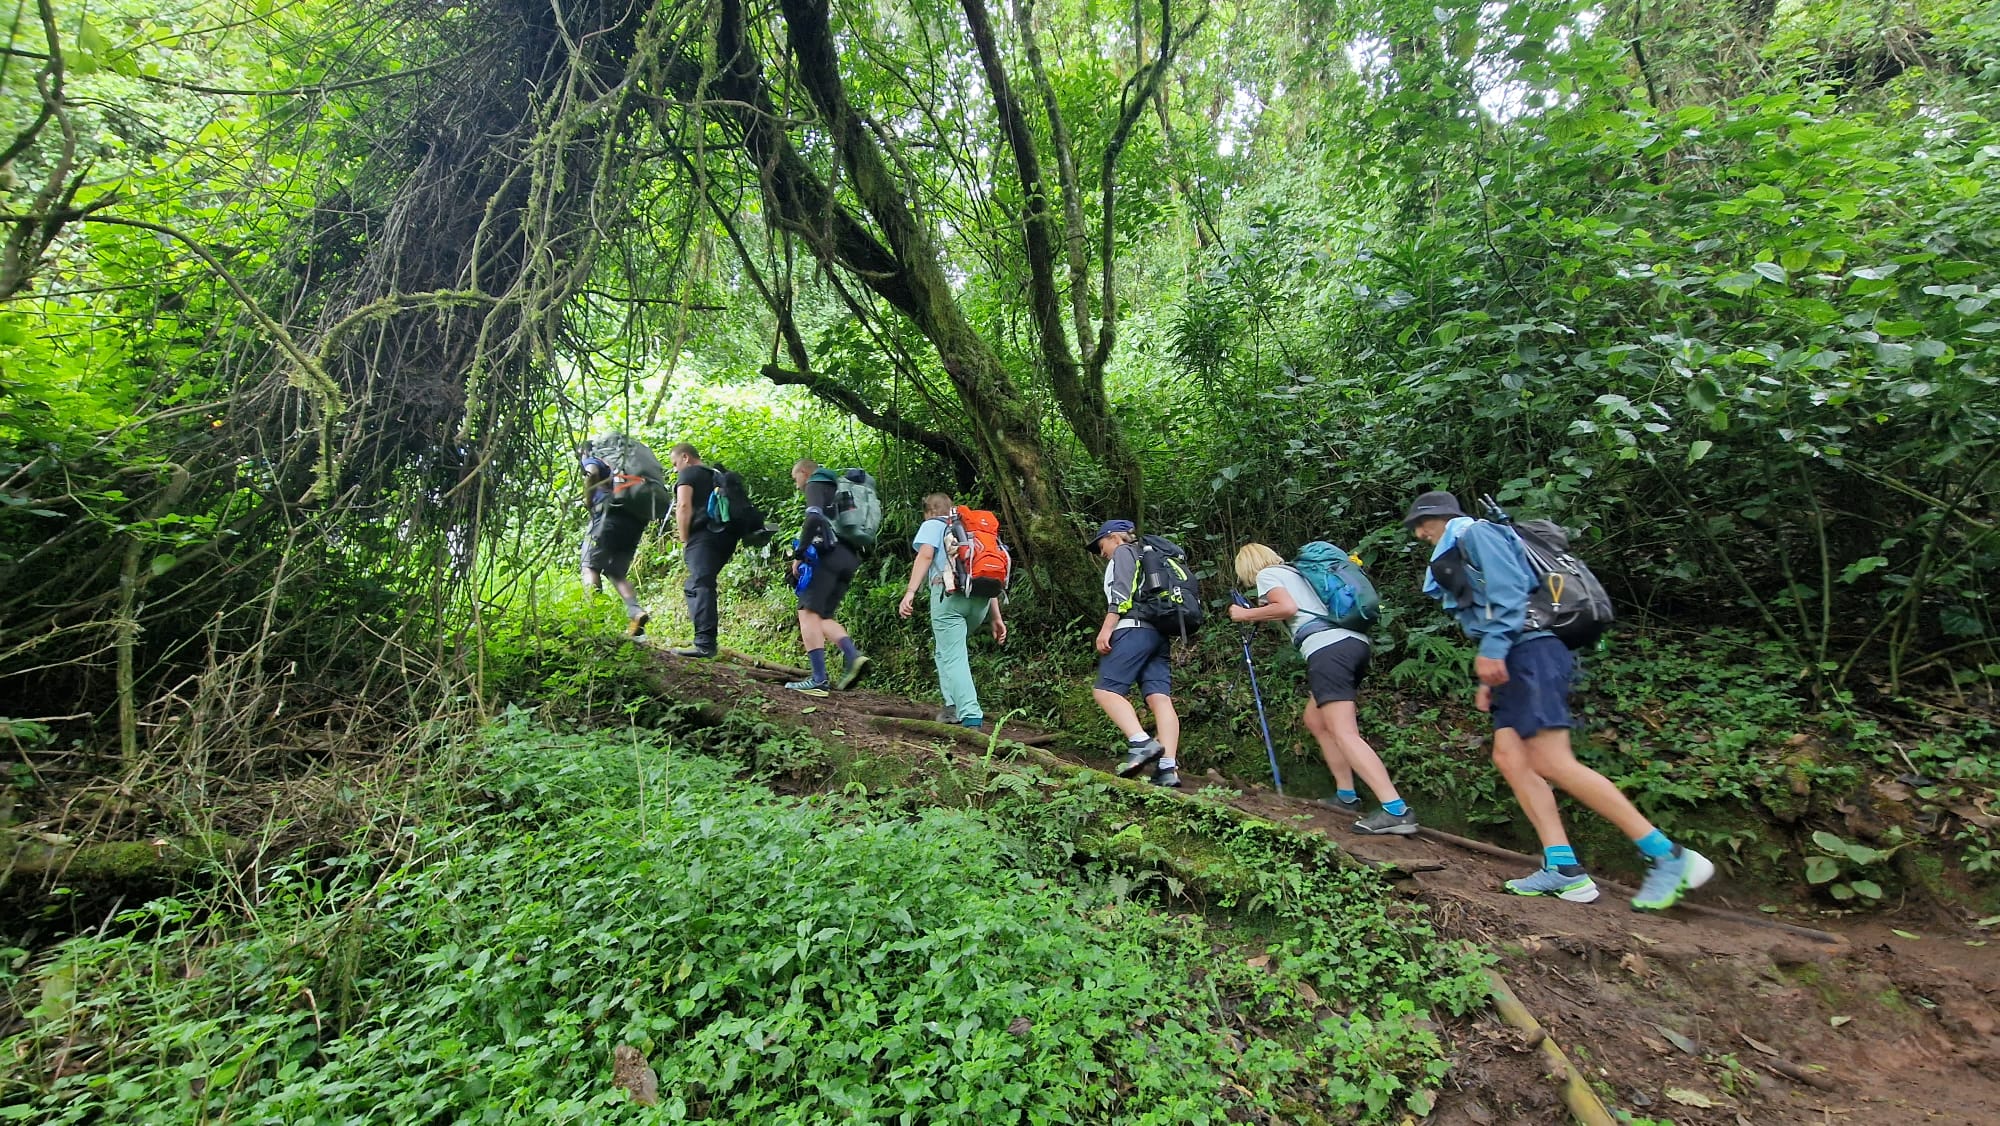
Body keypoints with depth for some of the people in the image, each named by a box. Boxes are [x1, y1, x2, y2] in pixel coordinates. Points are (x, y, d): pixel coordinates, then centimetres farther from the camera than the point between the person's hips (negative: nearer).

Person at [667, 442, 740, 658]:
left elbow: (684, 506, -9)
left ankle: (704, 643, -24)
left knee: (700, 586, -14)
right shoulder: (717, 476, 28)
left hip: (703, 535, -8)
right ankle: (706, 639, 14)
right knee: (694, 586, 17)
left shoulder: (687, 473, 5)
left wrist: (684, 540, -4)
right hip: (726, 536, 8)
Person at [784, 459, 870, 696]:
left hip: (828, 555, -8)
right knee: (823, 617, 12)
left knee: (808, 613, -8)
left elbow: (814, 518, -16)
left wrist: (798, 554, -12)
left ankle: (819, 679, -15)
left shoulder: (816, 485, 3)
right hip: (848, 559, 9)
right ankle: (852, 655, -10)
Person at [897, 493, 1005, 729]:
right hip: (981, 597, 6)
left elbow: (926, 554, -4)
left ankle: (971, 718, -16)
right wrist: (996, 618, 20)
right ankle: (954, 705, 11)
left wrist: (910, 592, -13)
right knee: (945, 649, 22)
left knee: (952, 657, -6)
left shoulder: (932, 525, 17)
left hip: (950, 591, -6)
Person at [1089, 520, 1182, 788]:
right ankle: (1168, 768, -17)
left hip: (1134, 629, -9)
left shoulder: (1123, 552, 9)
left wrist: (1106, 628, -15)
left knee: (1105, 689, -13)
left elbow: (1121, 593, -8)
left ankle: (1141, 743, -29)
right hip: (1157, 633, 9)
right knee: (1160, 697, -6)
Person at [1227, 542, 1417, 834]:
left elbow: (1287, 607, -10)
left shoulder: (1266, 574, 7)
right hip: (1354, 642, 9)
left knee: (1343, 733, -13)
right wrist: (1258, 615, 34)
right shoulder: (1293, 571, 29)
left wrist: (1247, 614, 1)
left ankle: (1396, 810, -21)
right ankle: (1346, 796, 17)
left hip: (1328, 648, -9)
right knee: (1315, 720, 18)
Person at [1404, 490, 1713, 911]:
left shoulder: (1474, 533, 0)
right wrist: (1490, 681, 19)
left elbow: (1508, 589, -14)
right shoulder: (1455, 560, 29)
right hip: (1516, 662, 10)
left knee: (1551, 763, -17)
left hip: (1530, 651, -10)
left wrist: (1491, 650, -22)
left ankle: (1667, 857, -11)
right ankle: (1564, 870, -5)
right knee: (1509, 757, -1)